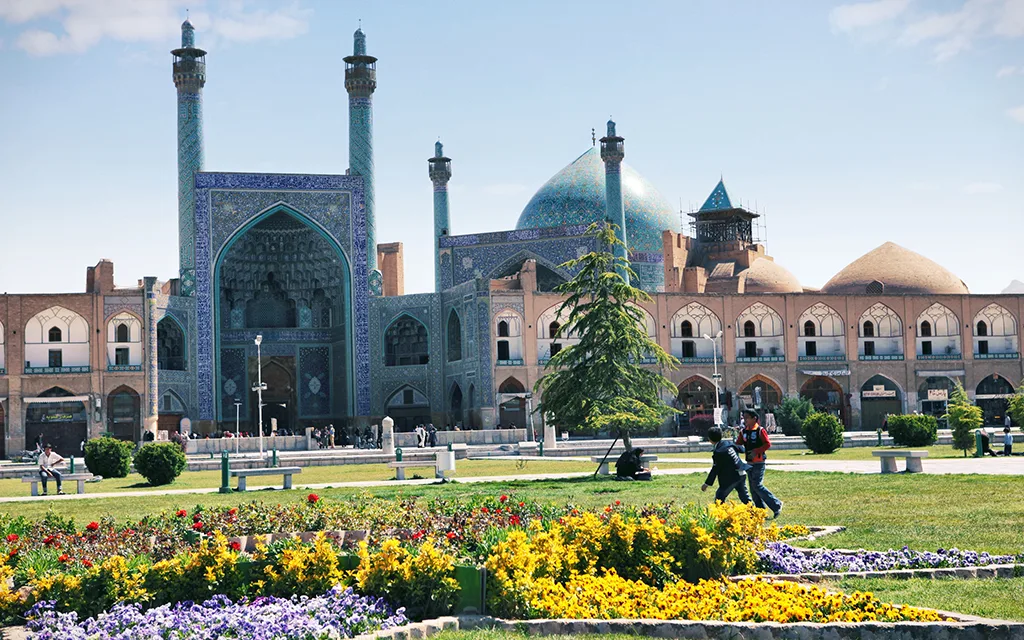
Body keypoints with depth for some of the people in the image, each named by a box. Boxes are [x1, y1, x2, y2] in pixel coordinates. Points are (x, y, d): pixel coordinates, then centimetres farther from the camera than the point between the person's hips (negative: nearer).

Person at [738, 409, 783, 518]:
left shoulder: (760, 430, -9)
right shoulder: (743, 431, 11)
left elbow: (768, 444, -11)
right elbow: (738, 444, 11)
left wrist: (756, 451, -19)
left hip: (759, 462, -8)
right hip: (749, 463, 8)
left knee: (757, 485, -14)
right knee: (753, 488, 7)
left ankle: (776, 504, -3)